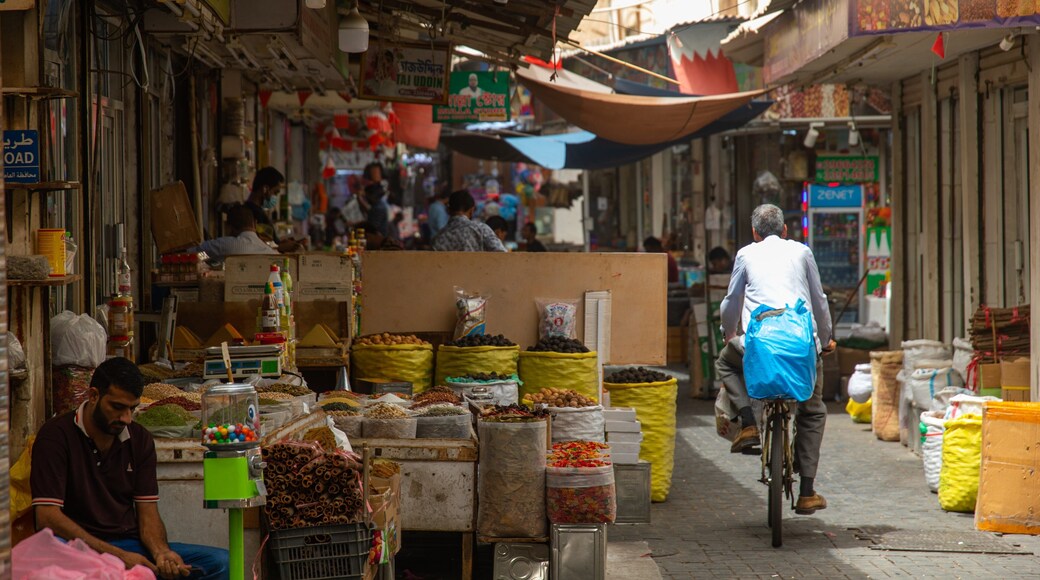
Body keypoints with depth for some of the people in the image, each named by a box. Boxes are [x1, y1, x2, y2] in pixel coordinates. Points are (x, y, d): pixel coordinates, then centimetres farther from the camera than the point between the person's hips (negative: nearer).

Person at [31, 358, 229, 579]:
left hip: (130, 546, 5)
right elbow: (47, 517, -14)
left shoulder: (140, 439, 13)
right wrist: (119, 556, -21)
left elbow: (148, 514, 11)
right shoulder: (56, 435, -5)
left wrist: (161, 552, -14)